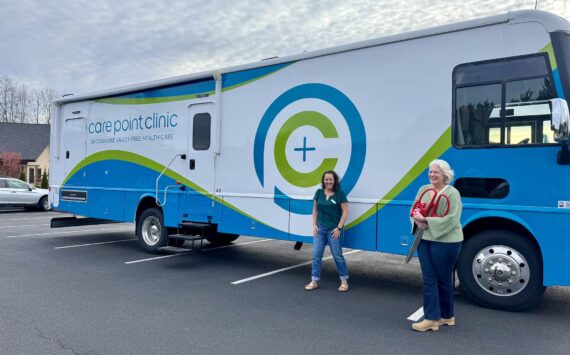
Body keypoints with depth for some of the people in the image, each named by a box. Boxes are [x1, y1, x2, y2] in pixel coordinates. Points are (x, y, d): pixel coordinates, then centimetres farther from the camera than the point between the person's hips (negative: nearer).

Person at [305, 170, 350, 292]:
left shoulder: (340, 194, -7)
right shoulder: (319, 192, 5)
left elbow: (345, 212, -7)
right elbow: (315, 210, 11)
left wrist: (339, 228, -12)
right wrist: (314, 225, 2)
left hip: (334, 229, -4)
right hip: (320, 228, 4)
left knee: (337, 255, 3)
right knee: (316, 254, 4)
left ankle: (344, 281, 18)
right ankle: (314, 281, 14)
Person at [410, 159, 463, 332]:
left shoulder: (452, 193, -9)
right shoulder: (423, 189, 10)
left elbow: (451, 220, -18)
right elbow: (414, 210, 11)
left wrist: (426, 220, -22)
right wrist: (417, 220, -12)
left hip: (445, 242, -5)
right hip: (424, 240, 6)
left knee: (443, 279, 8)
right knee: (429, 279, 5)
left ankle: (446, 316, 24)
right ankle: (431, 318, 12)